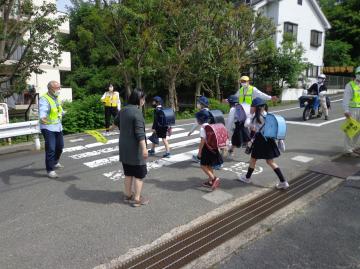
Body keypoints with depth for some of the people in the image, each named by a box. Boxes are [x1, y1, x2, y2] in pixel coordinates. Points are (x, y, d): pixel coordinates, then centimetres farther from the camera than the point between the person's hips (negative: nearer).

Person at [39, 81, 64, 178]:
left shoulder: (56, 98, 9)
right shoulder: (44, 99, -17)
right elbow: (42, 110, -36)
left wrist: (62, 112, 50)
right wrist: (42, 117, -56)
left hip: (58, 126, 9)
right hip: (48, 128, -9)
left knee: (60, 146, 18)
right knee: (50, 149, -11)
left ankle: (55, 163, 40)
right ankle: (50, 170, -4)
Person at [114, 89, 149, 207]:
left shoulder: (123, 110, 7)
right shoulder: (137, 112, -18)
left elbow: (116, 122, 26)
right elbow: (139, 132, -24)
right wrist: (144, 148, -24)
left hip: (124, 147, 8)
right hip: (135, 148, -8)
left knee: (128, 173, 18)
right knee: (139, 174, 4)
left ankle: (128, 195, 29)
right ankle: (137, 199, 10)